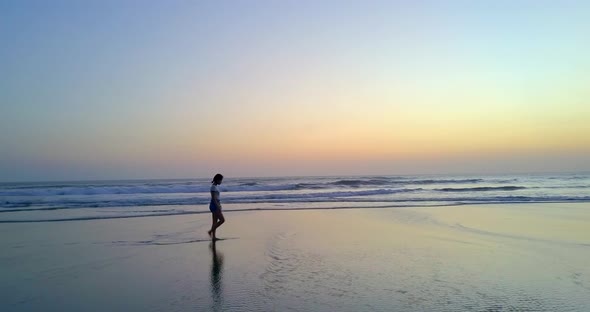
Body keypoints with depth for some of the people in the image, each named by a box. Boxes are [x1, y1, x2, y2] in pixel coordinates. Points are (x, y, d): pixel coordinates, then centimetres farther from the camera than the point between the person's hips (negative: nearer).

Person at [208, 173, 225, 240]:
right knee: (222, 220, -9)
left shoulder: (215, 186, 15)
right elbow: (214, 198, -20)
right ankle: (210, 231, -2)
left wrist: (219, 206, 21)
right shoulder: (213, 187, -14)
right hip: (214, 205, -10)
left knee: (215, 221, 10)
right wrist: (218, 207, -22)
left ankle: (213, 236, 13)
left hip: (216, 205, 10)